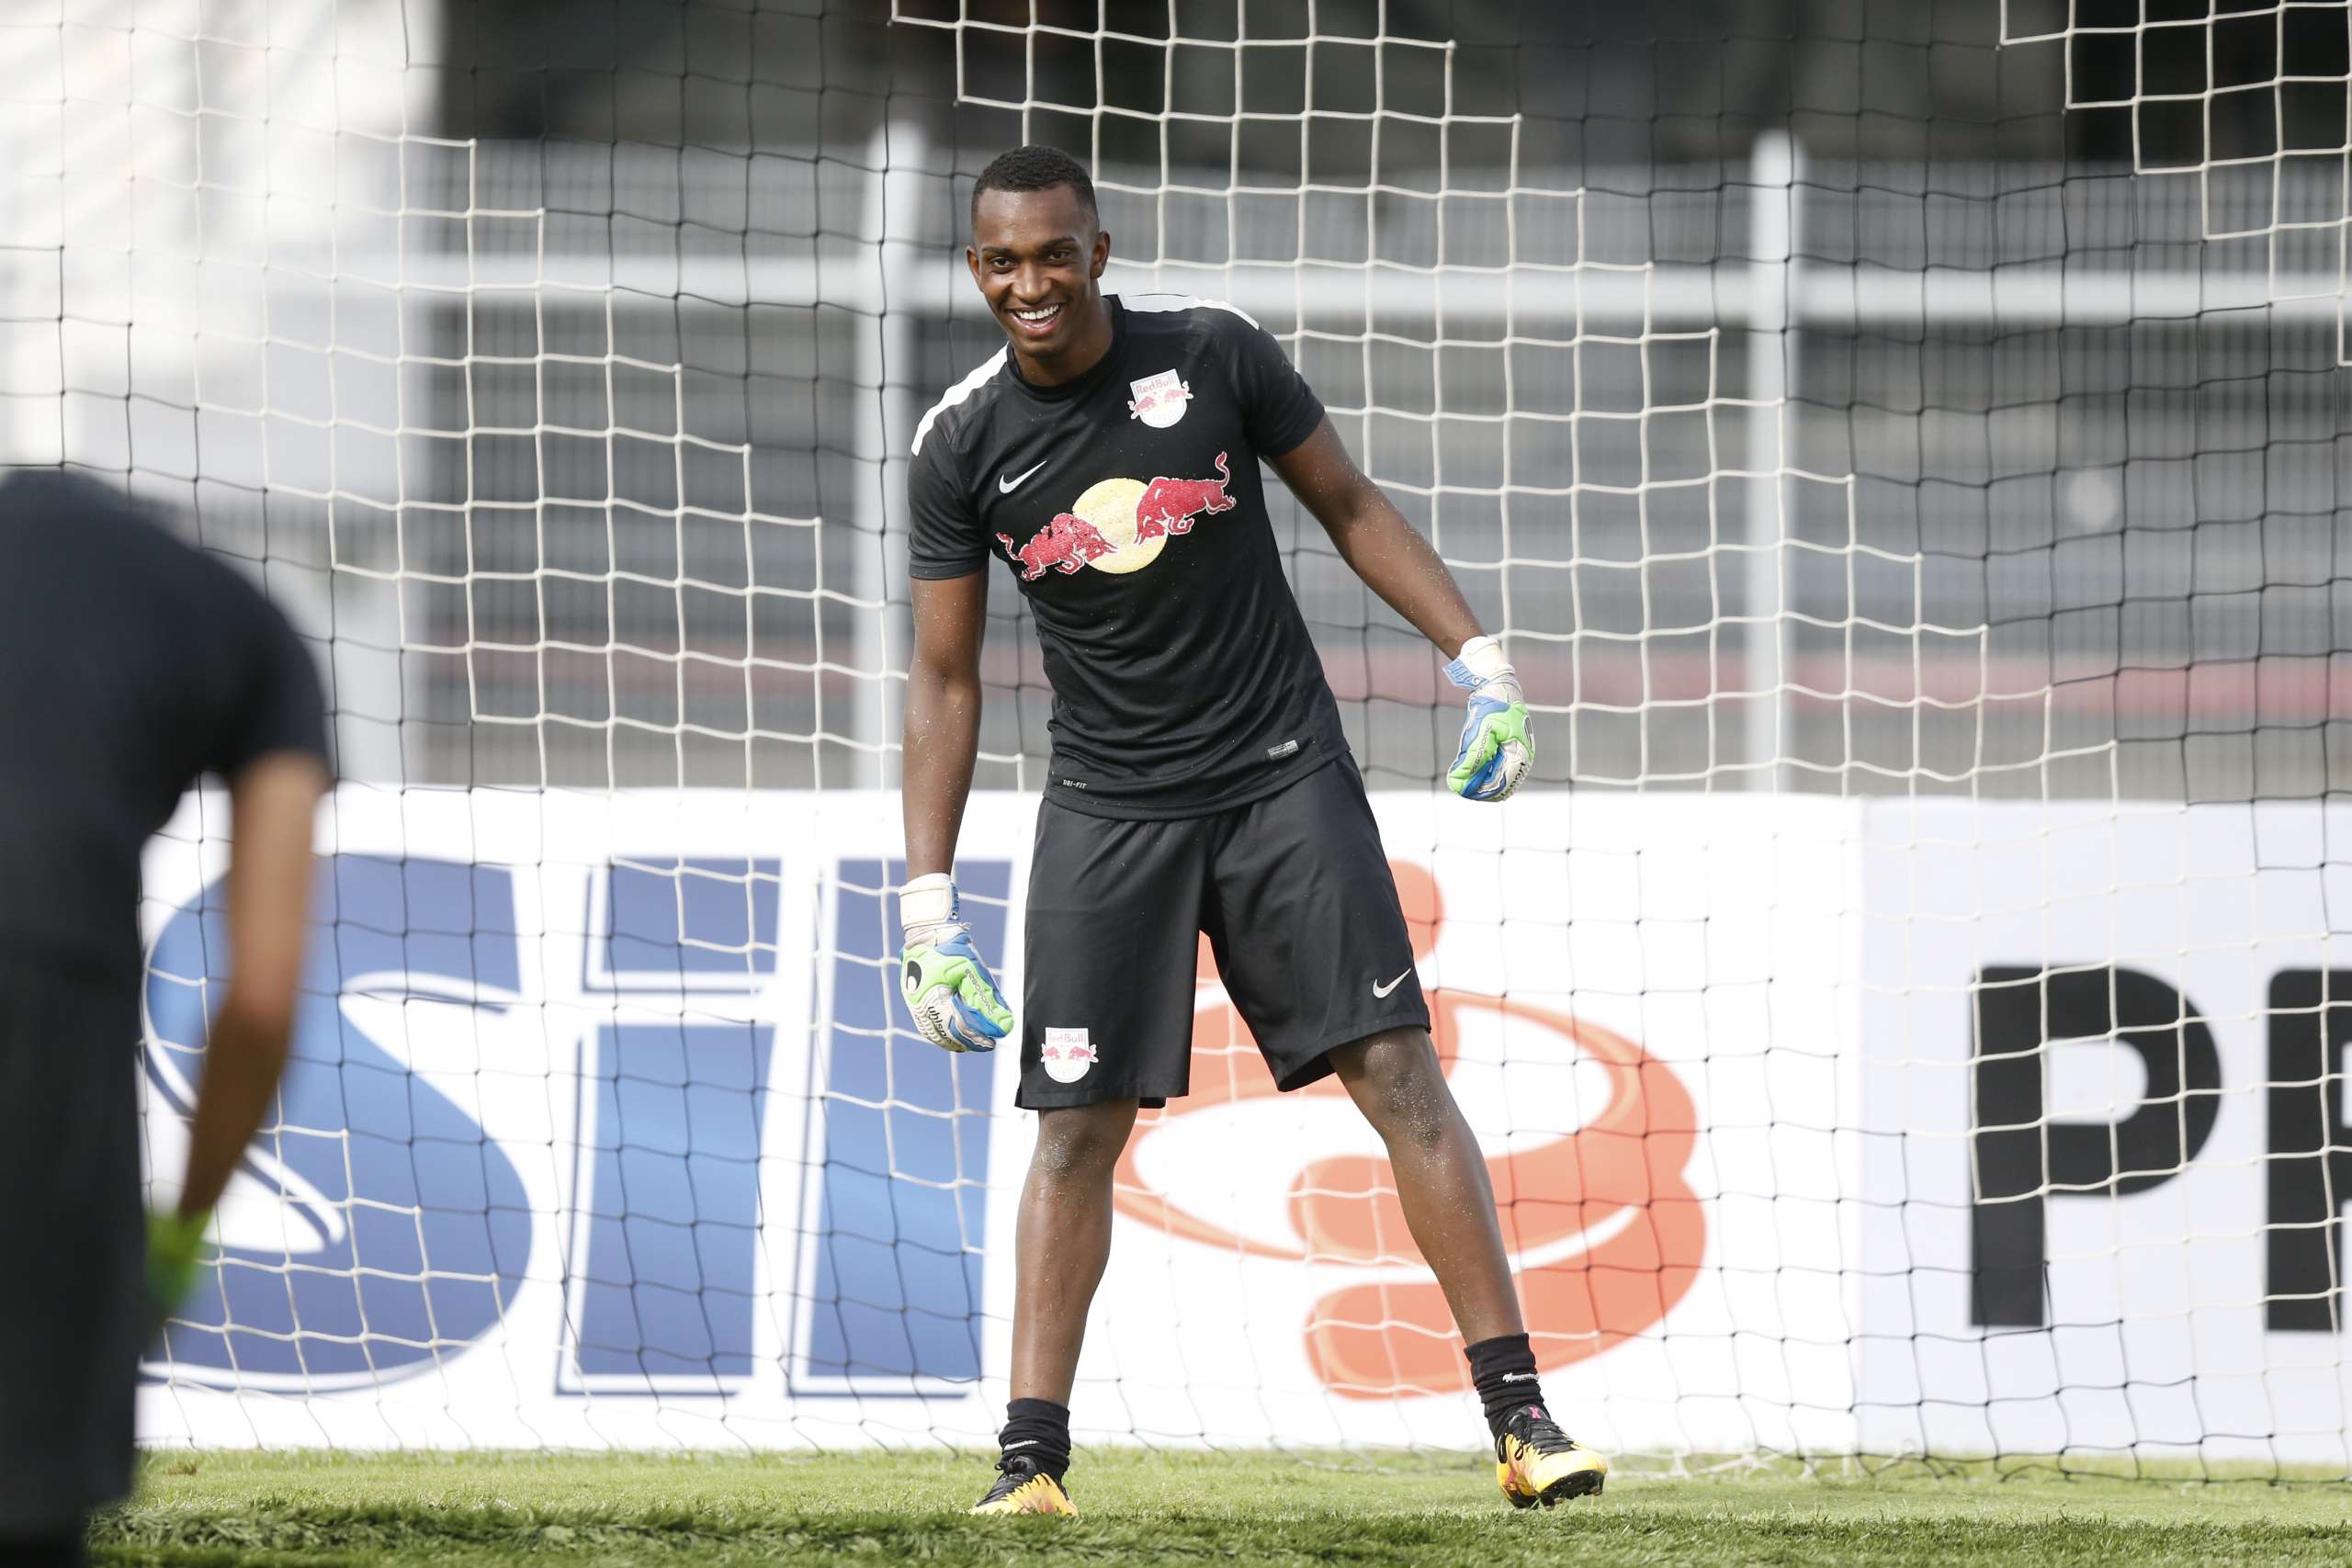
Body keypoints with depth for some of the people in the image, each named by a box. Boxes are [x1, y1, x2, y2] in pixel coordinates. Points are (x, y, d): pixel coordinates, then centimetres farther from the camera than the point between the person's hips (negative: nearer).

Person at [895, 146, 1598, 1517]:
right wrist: (929, 901, -1)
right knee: (1078, 1126, -3)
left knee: (1398, 1070, -8)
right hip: (1110, 810, 1)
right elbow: (945, 676, 3)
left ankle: (1520, 1415, -6)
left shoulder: (1214, 353, -5)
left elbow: (1349, 505, 7)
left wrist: (1481, 660, -2)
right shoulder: (962, 445, -3)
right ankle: (1034, 1458, 0)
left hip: (1283, 776, -1)